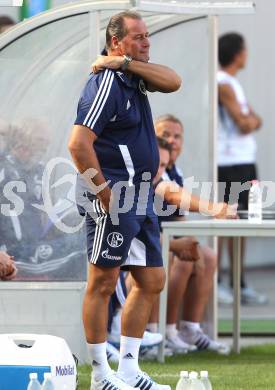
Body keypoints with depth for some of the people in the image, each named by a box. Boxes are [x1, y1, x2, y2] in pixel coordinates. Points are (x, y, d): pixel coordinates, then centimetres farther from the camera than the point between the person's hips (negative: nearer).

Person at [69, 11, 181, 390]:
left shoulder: (133, 76, 14)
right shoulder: (107, 84, -15)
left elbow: (173, 82, -2)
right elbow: (78, 144, -22)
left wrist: (126, 63, -10)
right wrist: (104, 194, -20)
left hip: (140, 198, 10)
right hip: (114, 196, -10)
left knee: (152, 281, 11)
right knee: (103, 281, -3)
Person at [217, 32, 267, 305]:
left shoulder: (232, 83, 19)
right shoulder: (223, 85, -13)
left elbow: (253, 122, 17)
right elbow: (244, 125, -17)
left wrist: (250, 120, -3)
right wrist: (251, 120, 2)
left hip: (245, 160, 10)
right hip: (231, 163, -10)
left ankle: (240, 285, 14)